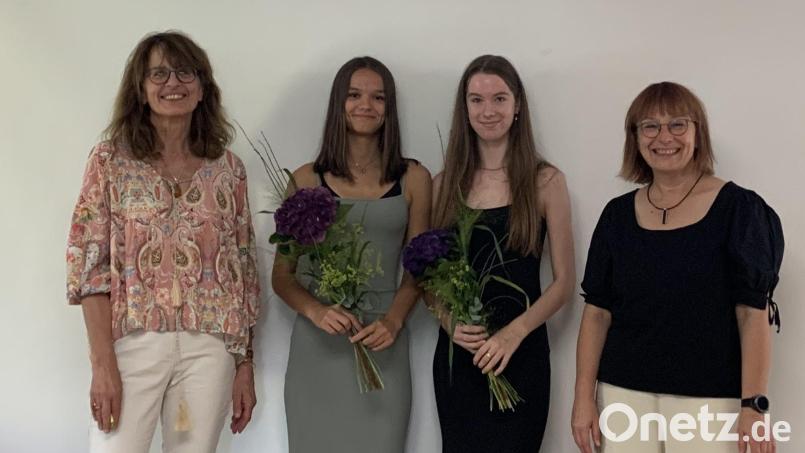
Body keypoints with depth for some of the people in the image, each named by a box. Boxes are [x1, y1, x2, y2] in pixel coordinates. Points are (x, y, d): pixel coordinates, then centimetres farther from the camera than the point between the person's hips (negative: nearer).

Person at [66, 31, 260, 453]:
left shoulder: (228, 168, 8)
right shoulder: (111, 159, 1)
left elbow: (243, 271, 9)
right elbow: (88, 261, -3)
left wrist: (245, 364, 7)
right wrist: (103, 363, -12)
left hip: (210, 349, 2)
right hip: (133, 342, -2)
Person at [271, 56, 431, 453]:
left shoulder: (414, 179, 5)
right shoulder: (307, 180, 2)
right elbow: (282, 275, 4)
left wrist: (393, 321, -12)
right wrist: (316, 311, -15)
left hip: (382, 345, 0)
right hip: (316, 343, 0)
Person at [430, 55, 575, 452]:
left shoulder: (546, 181, -2)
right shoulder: (444, 184, 5)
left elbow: (564, 280, -3)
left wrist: (514, 333, -17)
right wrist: (449, 322, -11)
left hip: (521, 354, -2)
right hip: (455, 353, 2)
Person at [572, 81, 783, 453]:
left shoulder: (738, 207, -4)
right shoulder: (618, 214, 5)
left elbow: (753, 313, -7)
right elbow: (597, 311, 6)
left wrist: (754, 405, -12)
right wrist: (584, 395, 2)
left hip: (708, 396, -3)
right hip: (623, 392, 3)